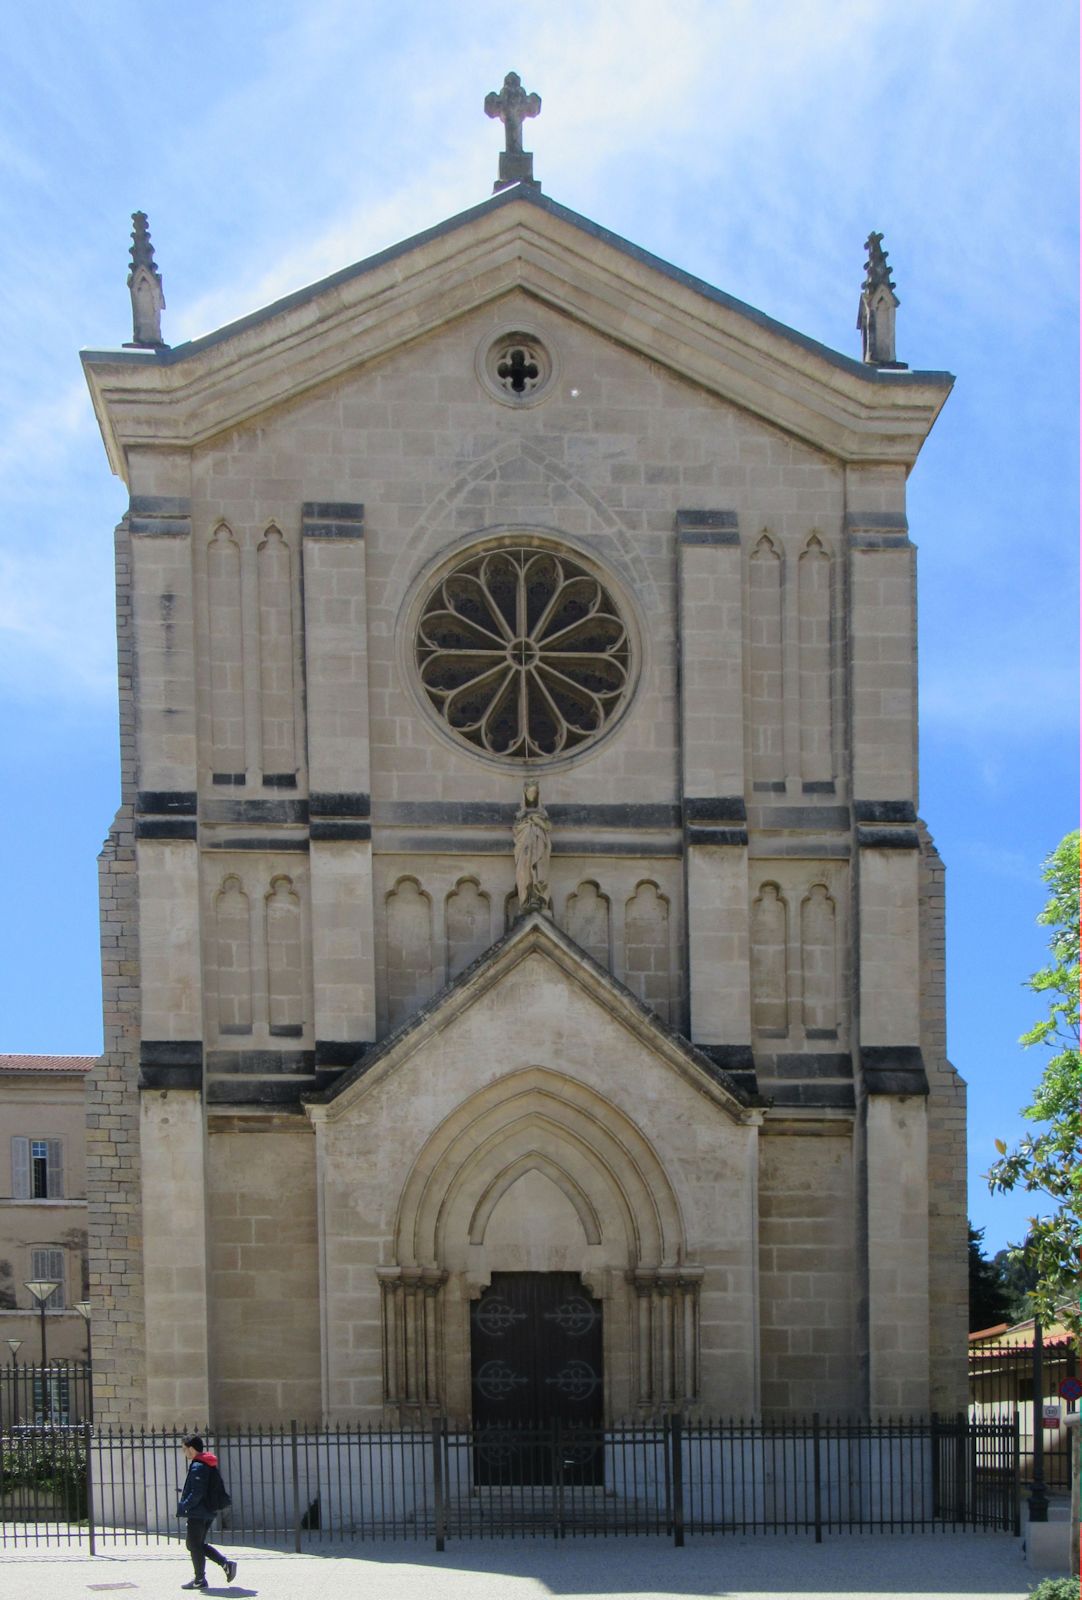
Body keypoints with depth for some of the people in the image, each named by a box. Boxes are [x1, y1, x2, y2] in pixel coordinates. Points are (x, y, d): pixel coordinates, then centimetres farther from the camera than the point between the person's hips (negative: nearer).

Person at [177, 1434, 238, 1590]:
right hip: (208, 1511, 10)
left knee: (194, 1545, 1)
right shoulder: (210, 1465, 13)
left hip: (198, 1513, -10)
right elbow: (217, 1488, 18)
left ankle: (199, 1580, 6)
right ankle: (226, 1563, 8)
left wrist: (183, 1506, -15)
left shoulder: (198, 1467, -17)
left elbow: (197, 1493, -24)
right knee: (198, 1544, 17)